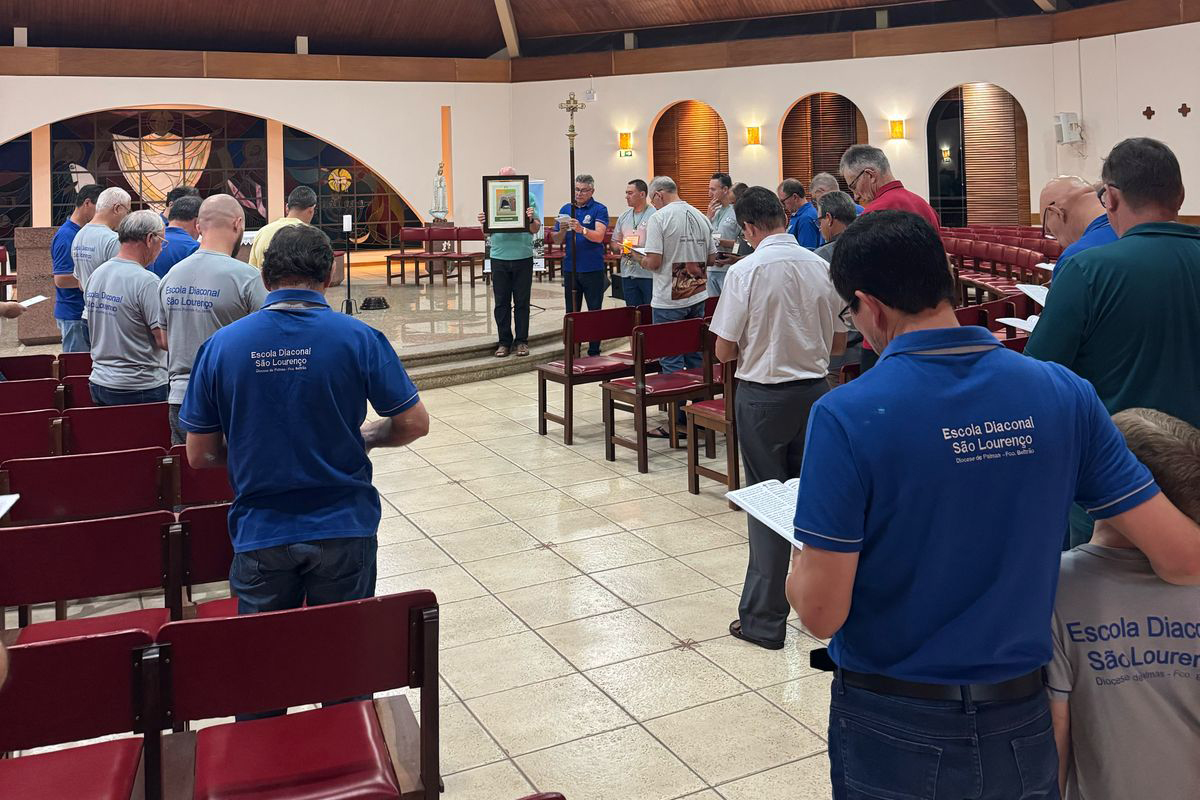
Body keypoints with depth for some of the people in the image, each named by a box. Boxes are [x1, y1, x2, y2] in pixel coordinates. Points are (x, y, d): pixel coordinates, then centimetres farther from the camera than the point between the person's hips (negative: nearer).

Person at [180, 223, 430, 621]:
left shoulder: (219, 345, -7)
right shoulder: (359, 337, -13)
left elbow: (200, 456, -1)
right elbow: (415, 423, -7)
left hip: (259, 535, 1)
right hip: (344, 530, -1)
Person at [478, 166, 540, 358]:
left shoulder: (528, 197, 3)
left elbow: (536, 229, -2)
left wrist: (531, 220, -23)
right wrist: (483, 223, -15)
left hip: (523, 257, -1)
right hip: (499, 256, 2)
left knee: (522, 302, 5)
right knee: (501, 303, 5)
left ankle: (521, 341, 13)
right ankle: (504, 341, 13)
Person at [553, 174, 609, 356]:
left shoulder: (599, 210, -4)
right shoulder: (566, 209, 10)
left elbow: (599, 236, -18)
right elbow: (556, 240, 9)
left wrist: (581, 229, -35)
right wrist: (562, 231, -13)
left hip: (593, 269, -4)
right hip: (570, 269, 4)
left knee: (594, 312, 2)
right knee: (571, 312, 9)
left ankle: (594, 352, 10)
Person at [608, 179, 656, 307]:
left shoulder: (654, 215, -6)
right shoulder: (623, 217, 15)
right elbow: (614, 244, 20)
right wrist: (620, 248, -3)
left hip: (649, 274, -6)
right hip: (627, 274, 6)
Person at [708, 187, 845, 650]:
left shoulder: (747, 271, -13)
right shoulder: (821, 267, 1)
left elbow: (724, 351, -11)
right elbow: (839, 341, 9)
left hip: (763, 395, -4)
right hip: (815, 389, 4)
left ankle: (764, 620, 9)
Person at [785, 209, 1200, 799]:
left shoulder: (846, 416, -21)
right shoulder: (1063, 395, -10)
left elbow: (821, 612, -20)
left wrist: (799, 564, 2)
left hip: (893, 733, -2)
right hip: (1019, 728, 3)